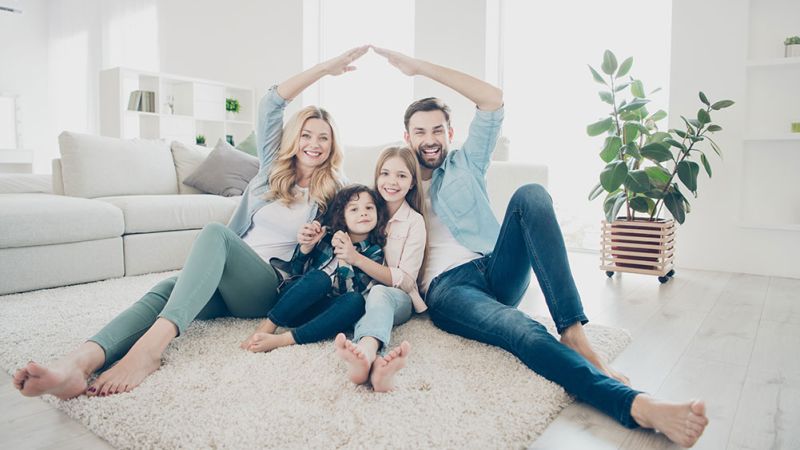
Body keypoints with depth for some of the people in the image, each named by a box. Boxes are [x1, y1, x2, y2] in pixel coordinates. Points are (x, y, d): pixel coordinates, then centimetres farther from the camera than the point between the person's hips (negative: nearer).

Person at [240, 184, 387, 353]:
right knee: (319, 278, -30)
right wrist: (305, 247, -12)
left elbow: (356, 291, -11)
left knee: (356, 302, -32)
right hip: (291, 305, 0)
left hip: (326, 311, 0)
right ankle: (267, 326, -25)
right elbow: (295, 271, 7)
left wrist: (347, 258, -23)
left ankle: (282, 339, -36)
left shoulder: (374, 253, 3)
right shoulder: (325, 236, 6)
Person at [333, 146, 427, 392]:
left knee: (378, 293, -36)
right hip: (359, 294, 2)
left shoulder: (415, 221, 0)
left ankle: (364, 354, -65)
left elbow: (404, 279, -9)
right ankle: (374, 359, -64)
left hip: (399, 299, -2)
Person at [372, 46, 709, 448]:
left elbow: (492, 98, 5)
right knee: (522, 331, -36)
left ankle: (573, 332, -35)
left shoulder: (465, 163, 18)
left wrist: (420, 66, 6)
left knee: (530, 195, -27)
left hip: (497, 271, 2)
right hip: (446, 288, -2)